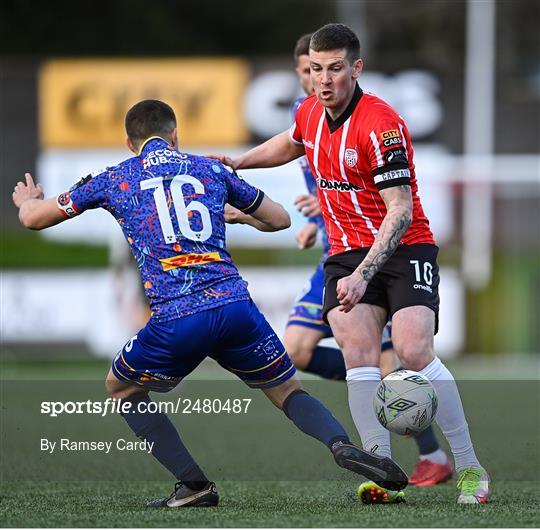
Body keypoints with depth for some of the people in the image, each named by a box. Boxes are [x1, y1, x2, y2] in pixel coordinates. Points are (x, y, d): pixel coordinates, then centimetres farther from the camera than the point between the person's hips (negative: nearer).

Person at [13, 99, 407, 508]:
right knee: (288, 391, 20)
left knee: (121, 389, 24)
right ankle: (341, 445, -11)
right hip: (235, 306, 2)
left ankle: (195, 484, 13)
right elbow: (279, 219, 30)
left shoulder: (114, 180, 15)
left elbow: (34, 218, 25)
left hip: (174, 320, -2)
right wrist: (239, 213, 51)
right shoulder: (211, 170, 20)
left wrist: (27, 199, 50)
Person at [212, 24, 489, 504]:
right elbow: (291, 143, 31)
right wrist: (238, 162, 24)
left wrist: (363, 275, -33)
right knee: (358, 353, -17)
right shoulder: (311, 112, 3)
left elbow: (400, 211, -25)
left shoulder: (380, 124, -21)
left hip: (403, 249, -6)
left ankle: (470, 469, -10)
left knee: (413, 351, -22)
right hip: (347, 251, 6)